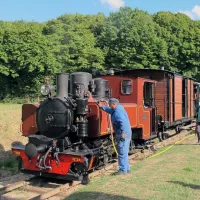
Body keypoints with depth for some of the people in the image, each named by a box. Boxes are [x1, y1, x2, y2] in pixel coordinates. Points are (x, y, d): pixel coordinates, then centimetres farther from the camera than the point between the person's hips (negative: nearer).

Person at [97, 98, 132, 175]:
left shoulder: (118, 111, -19)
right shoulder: (117, 109, 14)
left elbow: (123, 122, -29)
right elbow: (110, 110, 31)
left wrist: (123, 133, -30)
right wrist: (102, 107, 26)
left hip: (123, 134, -11)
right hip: (125, 133, 11)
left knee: (122, 153, -4)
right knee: (124, 152, 18)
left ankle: (123, 170, 3)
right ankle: (127, 168, 27)